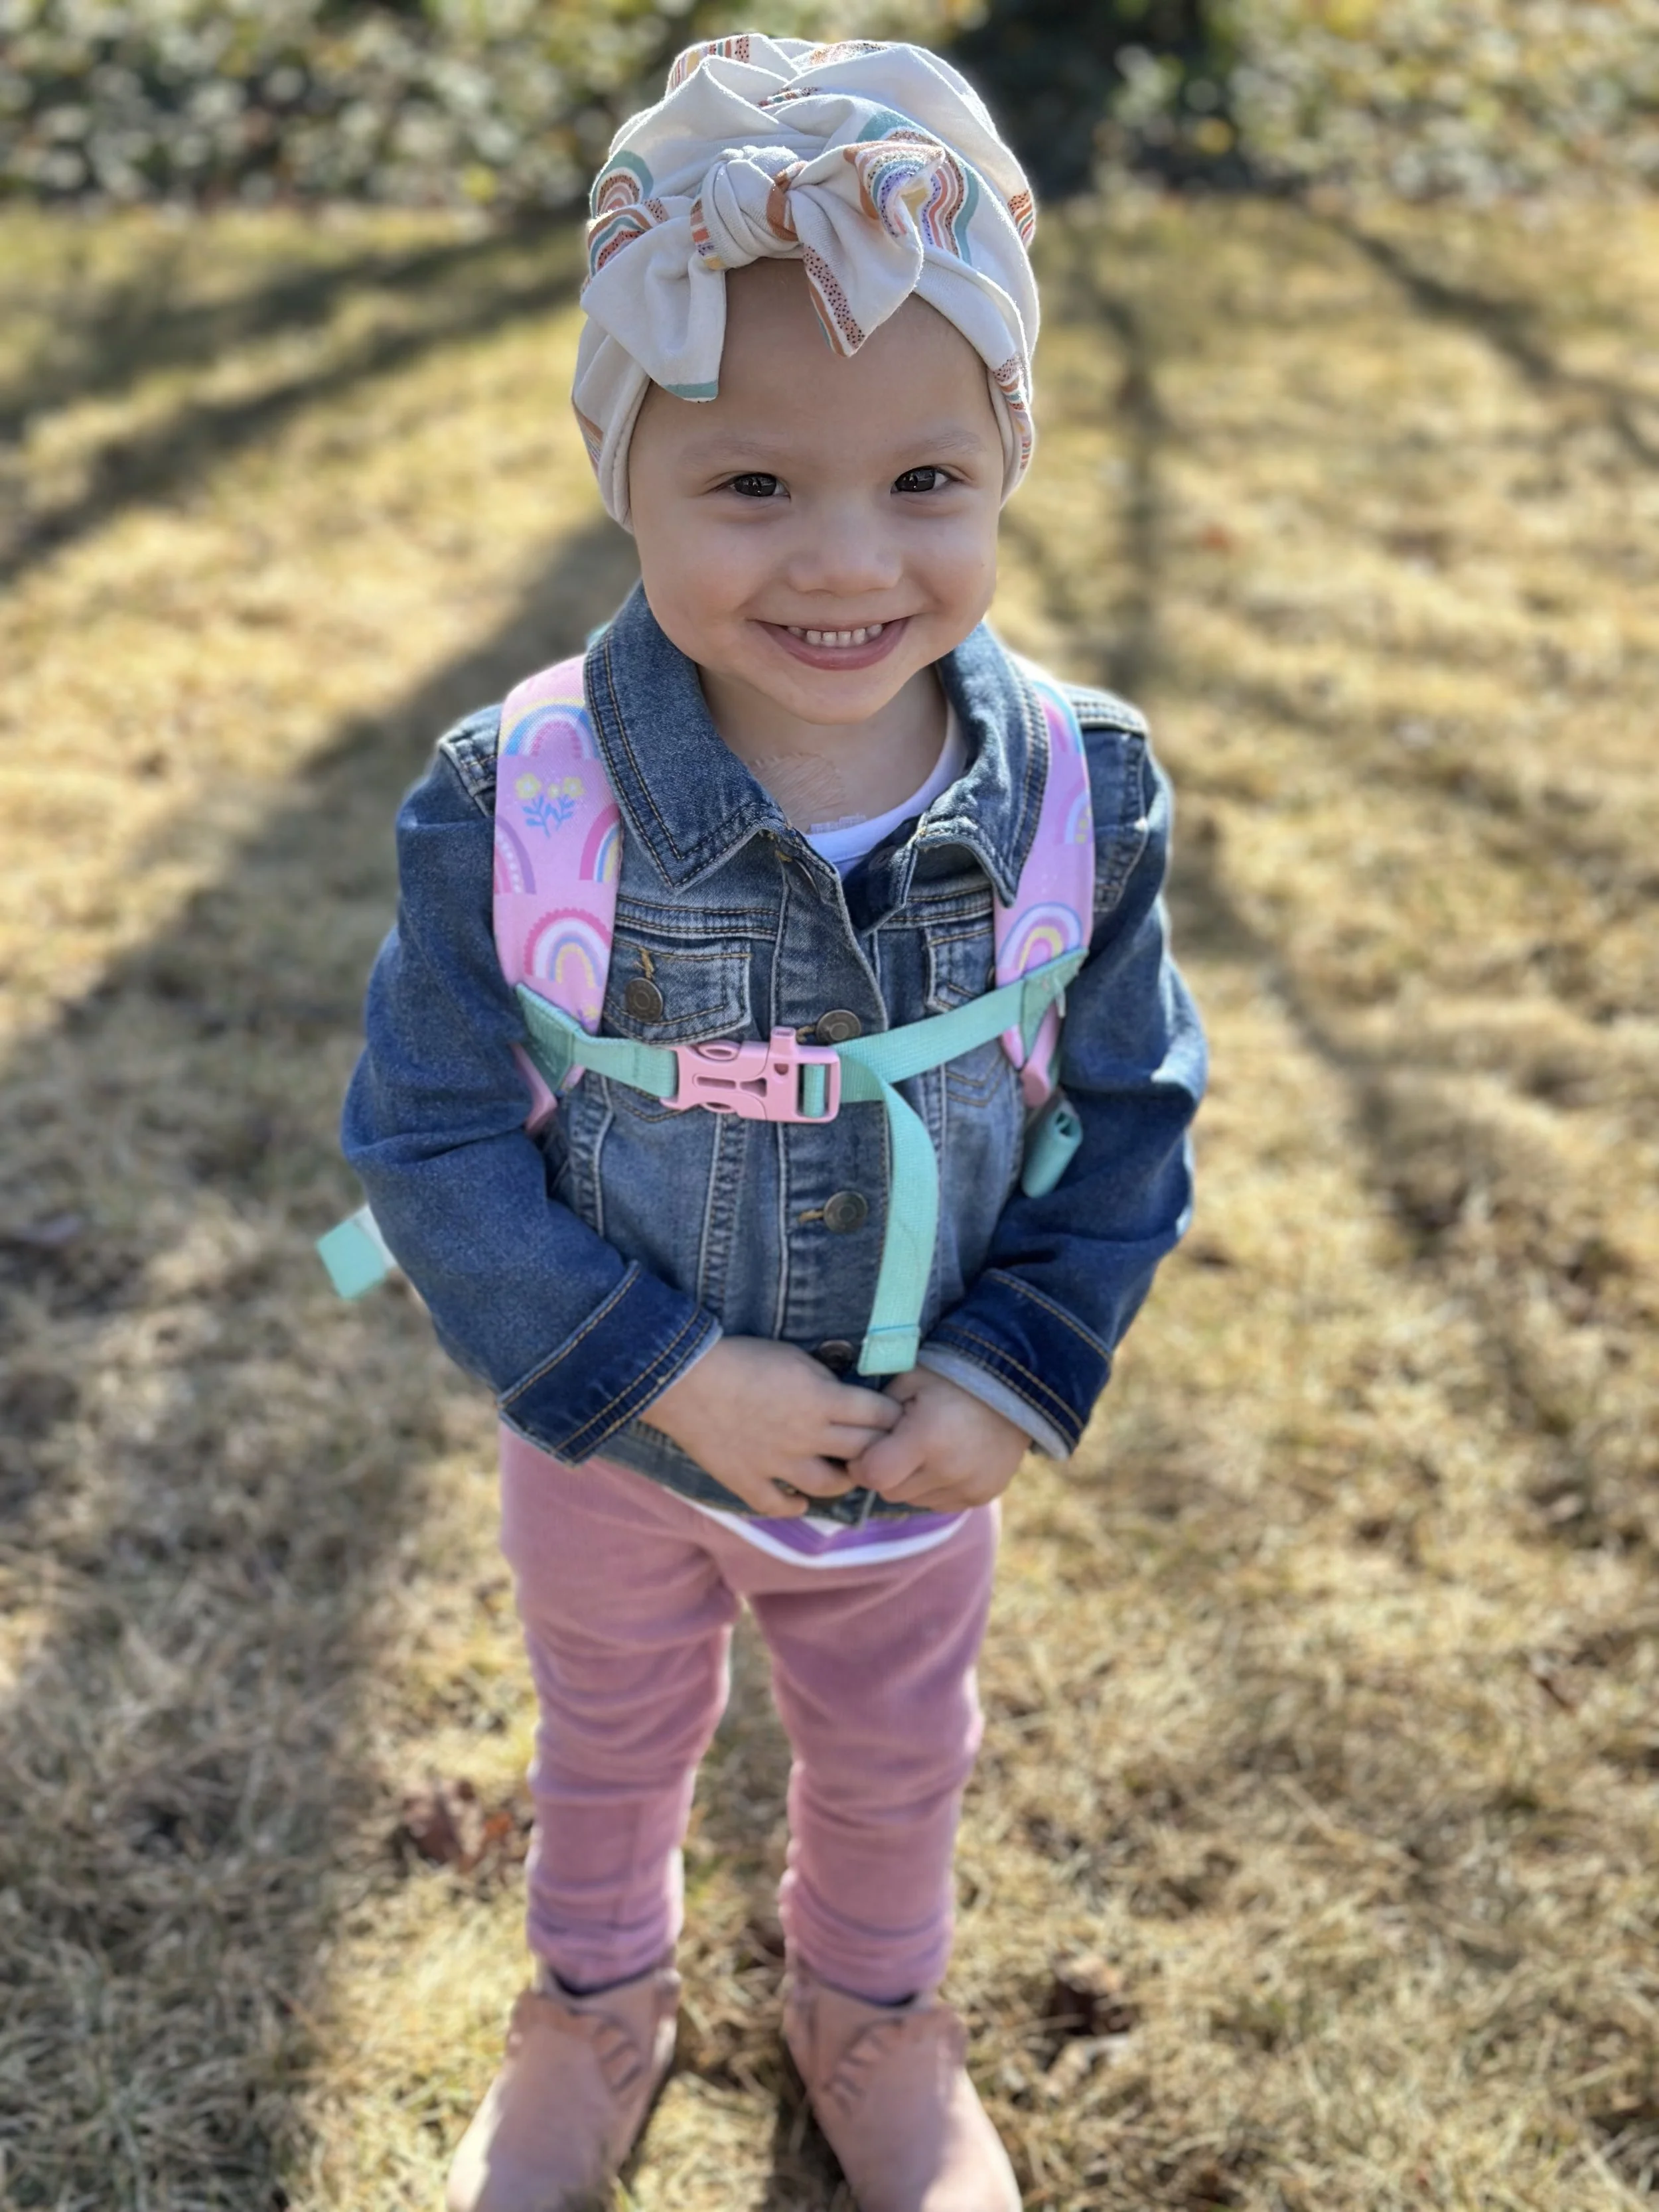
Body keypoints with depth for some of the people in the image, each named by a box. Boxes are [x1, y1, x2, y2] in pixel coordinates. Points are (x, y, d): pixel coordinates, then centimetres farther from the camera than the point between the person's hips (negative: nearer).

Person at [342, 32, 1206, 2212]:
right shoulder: (516, 806, -27)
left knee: (897, 1760, 27)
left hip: (923, 1451, 2)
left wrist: (1018, 1377, -17)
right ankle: (597, 2007, 59)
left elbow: (1133, 1114, -8)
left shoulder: (1082, 792, -20)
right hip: (613, 1441, -1)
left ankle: (877, 2010, 60)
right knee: (612, 1744, 28)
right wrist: (667, 1376, -23)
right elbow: (434, 1137, -19)